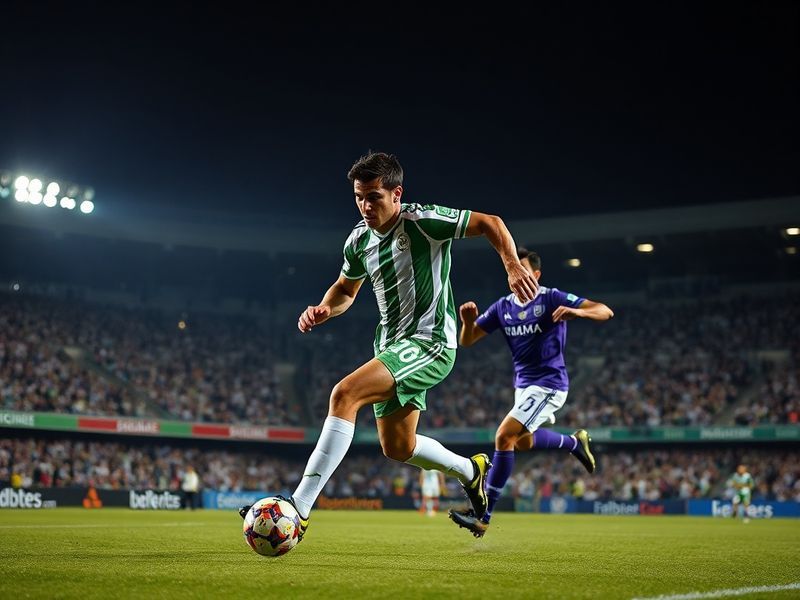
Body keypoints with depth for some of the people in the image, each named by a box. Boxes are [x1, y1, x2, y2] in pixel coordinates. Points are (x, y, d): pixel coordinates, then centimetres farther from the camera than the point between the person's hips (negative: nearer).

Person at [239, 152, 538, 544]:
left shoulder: (423, 221, -14)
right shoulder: (358, 240, 6)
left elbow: (490, 223, -6)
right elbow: (346, 290, 22)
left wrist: (513, 266, -21)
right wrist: (323, 310, 0)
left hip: (429, 343, -9)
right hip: (392, 346, 9)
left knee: (344, 395, -27)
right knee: (397, 449, 17)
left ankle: (299, 509, -28)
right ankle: (470, 471, 45)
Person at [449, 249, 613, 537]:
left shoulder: (551, 298, -13)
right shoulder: (503, 307, 3)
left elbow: (605, 311, -18)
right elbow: (467, 340, 3)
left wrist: (576, 311, -38)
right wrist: (468, 320, -19)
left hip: (548, 383, -8)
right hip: (523, 383, 8)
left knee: (504, 437, -19)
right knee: (522, 441, 23)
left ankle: (483, 515, -15)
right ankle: (575, 442, 47)